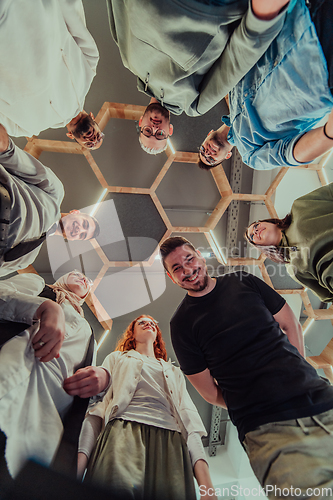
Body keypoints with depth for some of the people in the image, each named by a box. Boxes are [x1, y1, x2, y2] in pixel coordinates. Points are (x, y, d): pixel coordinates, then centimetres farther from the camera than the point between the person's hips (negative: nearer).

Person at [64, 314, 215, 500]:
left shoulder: (175, 372, 32)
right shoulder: (117, 358, 27)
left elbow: (190, 418, 17)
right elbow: (98, 406, 12)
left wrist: (206, 485, 1)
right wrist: (81, 455, -8)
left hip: (170, 441, 2)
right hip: (124, 431, -2)